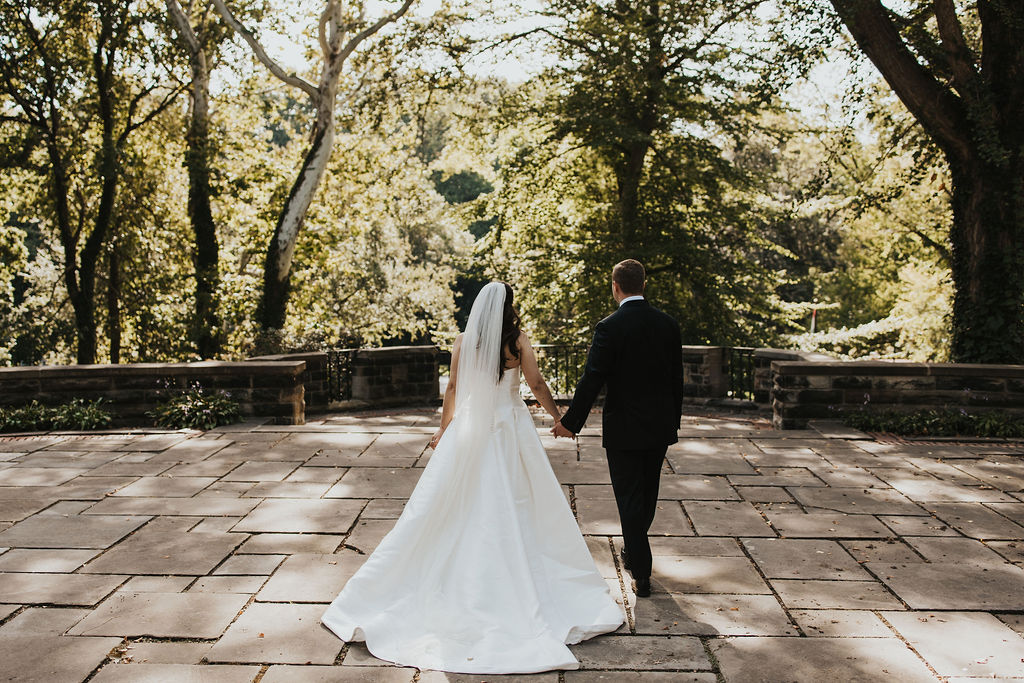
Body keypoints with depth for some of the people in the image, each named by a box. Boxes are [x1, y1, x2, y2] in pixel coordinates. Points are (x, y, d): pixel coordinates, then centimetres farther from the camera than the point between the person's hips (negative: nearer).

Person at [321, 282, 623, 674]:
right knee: (514, 510, 7)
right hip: (510, 431, -2)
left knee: (446, 508, 8)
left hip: (468, 430, 2)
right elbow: (537, 385, -2)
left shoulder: (463, 342, -1)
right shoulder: (518, 342, -8)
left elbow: (452, 388, 4)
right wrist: (558, 416, 14)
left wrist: (444, 430, 16)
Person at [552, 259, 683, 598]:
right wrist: (674, 421, 18)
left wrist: (570, 422, -6)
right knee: (648, 494, 20)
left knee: (629, 498, 5)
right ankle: (633, 551, 41)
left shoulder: (609, 328, -16)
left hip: (623, 429, -5)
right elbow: (676, 378, 7)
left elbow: (591, 380, -16)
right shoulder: (668, 324, 0)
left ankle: (641, 573, 8)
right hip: (660, 427, 5)